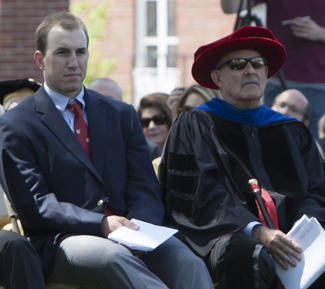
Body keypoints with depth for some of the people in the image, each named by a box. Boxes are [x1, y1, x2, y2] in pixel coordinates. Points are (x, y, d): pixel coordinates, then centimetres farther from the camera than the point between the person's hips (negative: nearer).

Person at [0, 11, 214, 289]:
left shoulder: (122, 115, 21)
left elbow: (145, 188, 12)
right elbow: (33, 204, -3)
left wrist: (138, 230, -12)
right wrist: (101, 224, -17)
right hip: (61, 242, -4)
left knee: (189, 264, -29)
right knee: (114, 257, -39)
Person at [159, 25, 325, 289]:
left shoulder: (293, 132, 26)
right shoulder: (194, 126, 13)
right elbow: (204, 196, -1)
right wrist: (257, 231, -18)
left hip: (290, 235, 3)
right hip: (226, 233, -3)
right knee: (250, 256, -39)